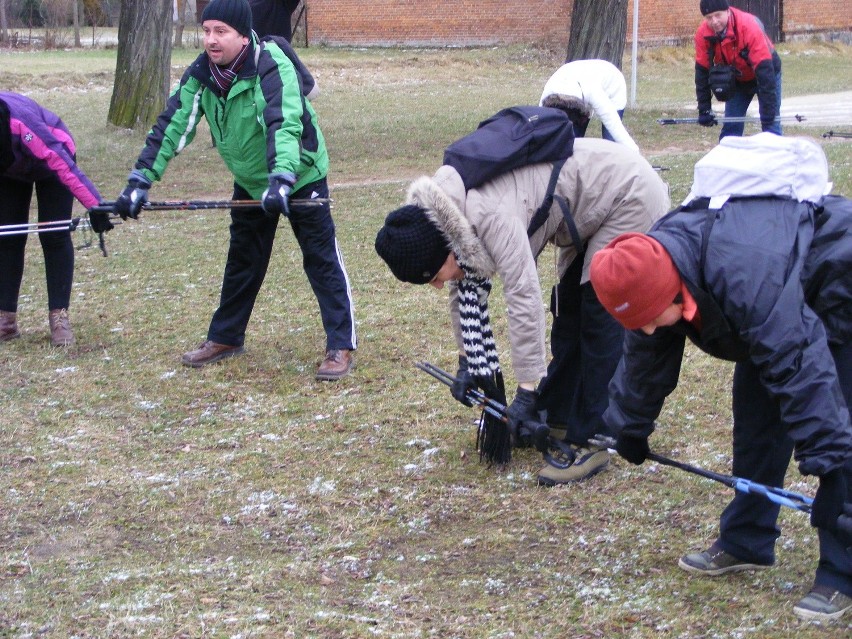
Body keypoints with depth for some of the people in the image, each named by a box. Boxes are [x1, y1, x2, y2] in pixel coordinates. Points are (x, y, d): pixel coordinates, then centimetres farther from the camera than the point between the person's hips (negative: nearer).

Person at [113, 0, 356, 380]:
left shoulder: (272, 67, -30)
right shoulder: (201, 74, -12)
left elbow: (284, 126, -42)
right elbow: (172, 125, -13)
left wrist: (280, 181, -56)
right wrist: (140, 181, -20)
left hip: (300, 176, -6)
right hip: (250, 181, 6)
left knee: (321, 260, -5)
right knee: (243, 262, 16)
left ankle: (341, 346, 1)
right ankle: (225, 338, 30)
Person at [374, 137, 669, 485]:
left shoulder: (491, 214, -35)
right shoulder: (448, 214, -6)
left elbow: (523, 296, -36)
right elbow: (466, 287, 8)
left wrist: (527, 392, -32)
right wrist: (466, 361, 10)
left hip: (628, 195, -9)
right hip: (591, 209, 9)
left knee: (599, 322, -9)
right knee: (567, 310, 16)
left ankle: (589, 443, -5)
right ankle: (560, 416, 28)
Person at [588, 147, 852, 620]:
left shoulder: (747, 280, -44)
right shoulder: (653, 267, -16)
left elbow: (798, 367, -42)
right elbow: (645, 359, 1)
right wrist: (628, 430, 12)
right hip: (787, 287, 8)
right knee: (755, 412, 7)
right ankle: (746, 542, 20)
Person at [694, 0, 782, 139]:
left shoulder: (749, 27, -35)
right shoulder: (703, 34, -21)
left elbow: (764, 69, -35)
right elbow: (702, 71, -12)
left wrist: (769, 110, -37)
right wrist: (704, 110, -14)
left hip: (767, 74, -4)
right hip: (736, 79, 4)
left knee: (770, 123, -9)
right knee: (730, 127, 0)